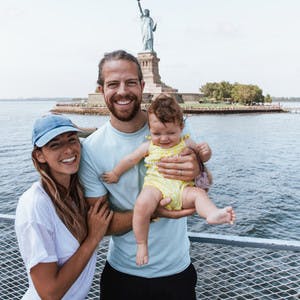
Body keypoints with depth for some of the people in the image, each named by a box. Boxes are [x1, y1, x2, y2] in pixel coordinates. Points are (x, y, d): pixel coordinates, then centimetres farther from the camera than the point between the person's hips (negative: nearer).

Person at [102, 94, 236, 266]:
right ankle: (141, 244, -16)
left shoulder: (186, 143, 14)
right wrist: (116, 174, 29)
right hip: (156, 186, -2)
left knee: (199, 193, -27)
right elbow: (131, 159, 20)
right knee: (142, 205, -31)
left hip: (181, 188, 2)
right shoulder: (149, 146, 12)